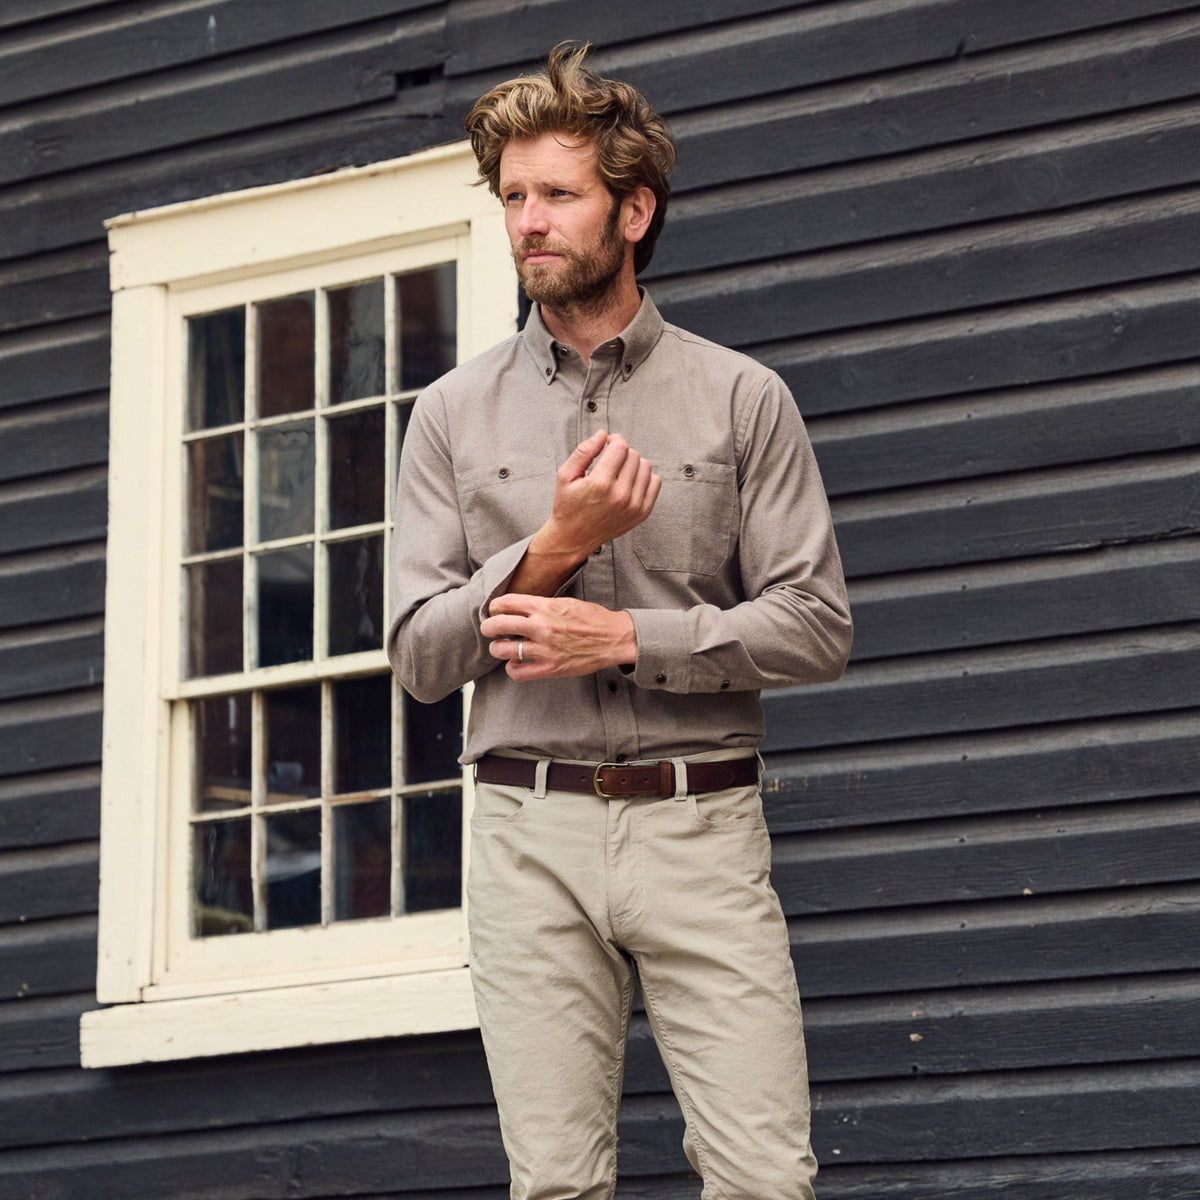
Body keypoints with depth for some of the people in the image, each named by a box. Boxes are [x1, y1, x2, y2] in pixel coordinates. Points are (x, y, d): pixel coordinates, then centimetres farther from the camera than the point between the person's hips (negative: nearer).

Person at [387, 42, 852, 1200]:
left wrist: (627, 639, -10)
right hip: (530, 832, 1)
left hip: (699, 826, -1)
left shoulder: (742, 398, 7)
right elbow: (419, 656, 6)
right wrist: (551, 549, -9)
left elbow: (816, 627, 1)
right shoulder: (454, 412, 11)